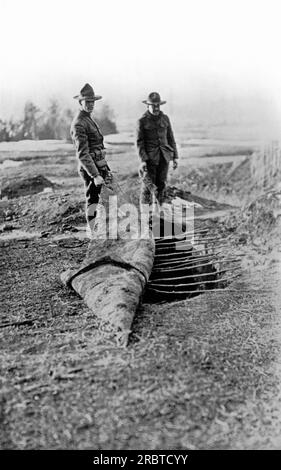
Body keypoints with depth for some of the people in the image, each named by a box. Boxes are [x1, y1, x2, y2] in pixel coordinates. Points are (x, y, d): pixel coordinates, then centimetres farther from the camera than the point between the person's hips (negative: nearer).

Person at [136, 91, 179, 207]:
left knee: (161, 184, 6)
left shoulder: (165, 118, 9)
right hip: (149, 157, -4)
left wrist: (175, 156, 8)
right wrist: (143, 160, -13)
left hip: (164, 156, 4)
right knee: (148, 185, -5)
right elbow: (139, 142, -4)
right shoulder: (142, 121, -3)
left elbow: (170, 138, 13)